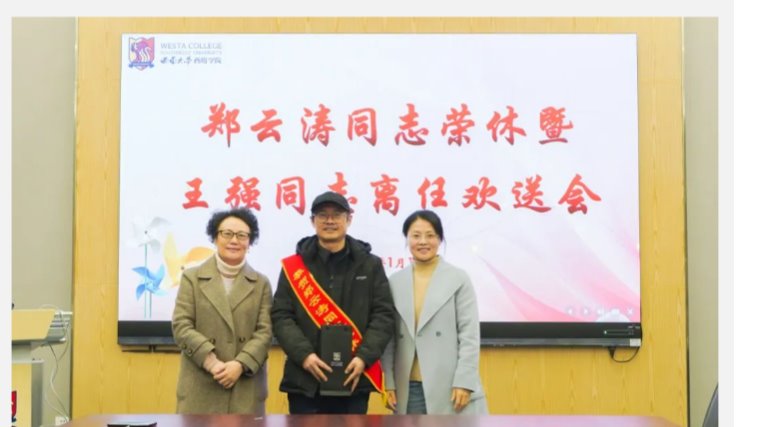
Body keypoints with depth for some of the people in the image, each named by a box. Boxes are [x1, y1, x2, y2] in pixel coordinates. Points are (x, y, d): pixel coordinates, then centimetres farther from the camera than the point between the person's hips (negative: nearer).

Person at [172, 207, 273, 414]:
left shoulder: (261, 283, 13)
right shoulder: (192, 278, 9)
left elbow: (265, 331, 3)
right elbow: (181, 326, -1)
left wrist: (240, 364, -14)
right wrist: (211, 362, -15)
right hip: (200, 388, -1)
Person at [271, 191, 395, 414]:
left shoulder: (370, 265, 8)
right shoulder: (294, 266, 5)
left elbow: (384, 315, 3)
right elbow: (281, 316, 0)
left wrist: (364, 357, -12)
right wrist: (304, 354, -15)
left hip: (354, 377, 1)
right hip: (305, 379, -1)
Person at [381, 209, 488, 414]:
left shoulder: (458, 279, 0)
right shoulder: (395, 282, 8)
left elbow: (470, 334, -3)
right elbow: (388, 337, 9)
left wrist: (463, 382, -10)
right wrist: (389, 383, 4)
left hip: (450, 388, -3)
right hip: (409, 389, 3)